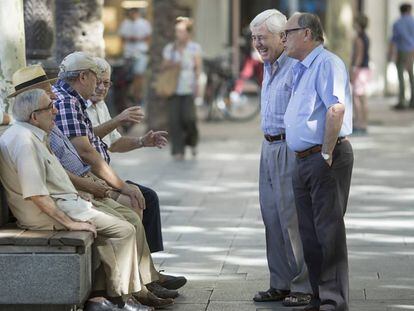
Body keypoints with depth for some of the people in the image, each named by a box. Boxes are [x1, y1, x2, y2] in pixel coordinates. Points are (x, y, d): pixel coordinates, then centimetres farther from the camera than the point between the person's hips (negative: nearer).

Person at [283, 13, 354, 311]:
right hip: (303, 161, 10)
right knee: (310, 233, 12)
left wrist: (326, 154, -22)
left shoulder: (327, 63, -13)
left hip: (325, 159, -10)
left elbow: (336, 109, -25)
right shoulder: (301, 69, 19)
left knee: (328, 230, -8)